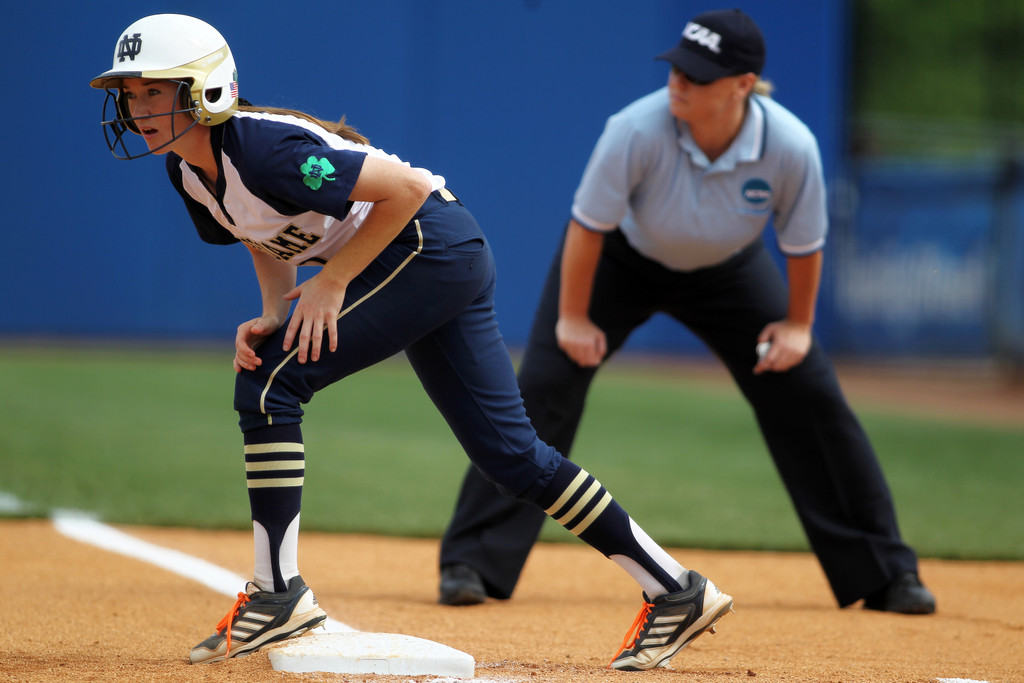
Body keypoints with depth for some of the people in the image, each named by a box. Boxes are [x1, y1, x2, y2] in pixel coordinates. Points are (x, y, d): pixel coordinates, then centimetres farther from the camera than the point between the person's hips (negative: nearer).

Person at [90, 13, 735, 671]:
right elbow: (274, 244, 19)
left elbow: (406, 187, -24)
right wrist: (273, 316, -1)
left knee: (268, 381, -15)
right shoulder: (193, 173, 4)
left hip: (434, 243, -10)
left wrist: (331, 283, -18)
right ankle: (675, 591, 13)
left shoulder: (263, 148, -24)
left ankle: (278, 593, -11)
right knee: (509, 451, 9)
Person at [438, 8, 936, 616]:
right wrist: (573, 317, -17)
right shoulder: (639, 131, -38)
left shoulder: (792, 148, -32)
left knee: (811, 396, -3)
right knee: (543, 388, -16)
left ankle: (884, 573, 11)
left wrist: (798, 324, -5)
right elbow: (589, 225, -24)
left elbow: (804, 244, -13)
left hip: (728, 271, 2)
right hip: (623, 259, -2)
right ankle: (473, 564, -9)